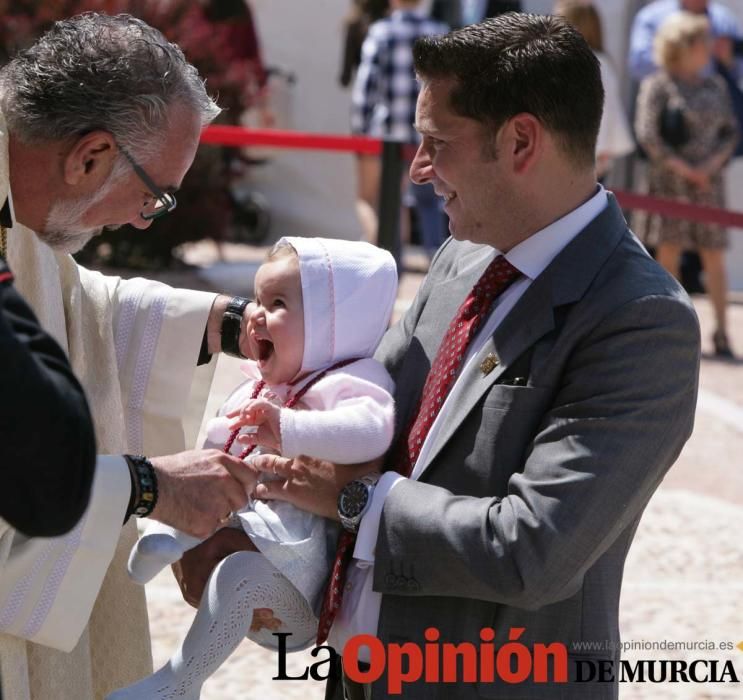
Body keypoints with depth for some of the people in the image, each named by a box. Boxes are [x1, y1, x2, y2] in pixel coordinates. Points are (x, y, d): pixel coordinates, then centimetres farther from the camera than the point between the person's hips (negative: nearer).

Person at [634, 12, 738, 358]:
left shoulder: (715, 86, 13)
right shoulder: (658, 86, -2)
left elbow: (731, 132, 13)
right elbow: (647, 134, -9)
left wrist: (713, 164, -5)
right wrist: (684, 168, -11)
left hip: (707, 181, 4)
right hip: (670, 182, -4)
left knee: (713, 253, -1)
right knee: (669, 252, -2)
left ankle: (721, 331, -2)